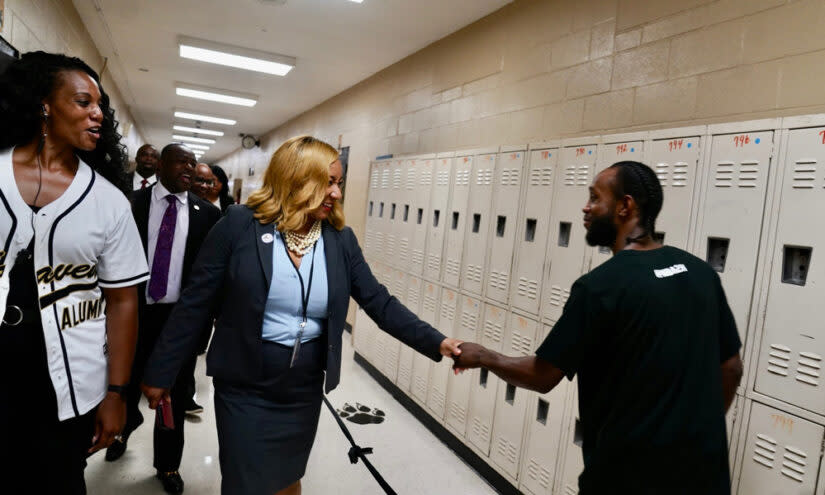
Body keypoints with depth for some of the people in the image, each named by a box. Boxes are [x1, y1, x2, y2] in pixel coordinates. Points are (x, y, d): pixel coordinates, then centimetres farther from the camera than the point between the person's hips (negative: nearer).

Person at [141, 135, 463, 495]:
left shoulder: (341, 240, -4)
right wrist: (160, 373, -5)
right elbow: (195, 305, -9)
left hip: (304, 388, 4)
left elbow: (380, 304, -4)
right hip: (245, 388, -3)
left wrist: (437, 344, -13)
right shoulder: (239, 225, -13)